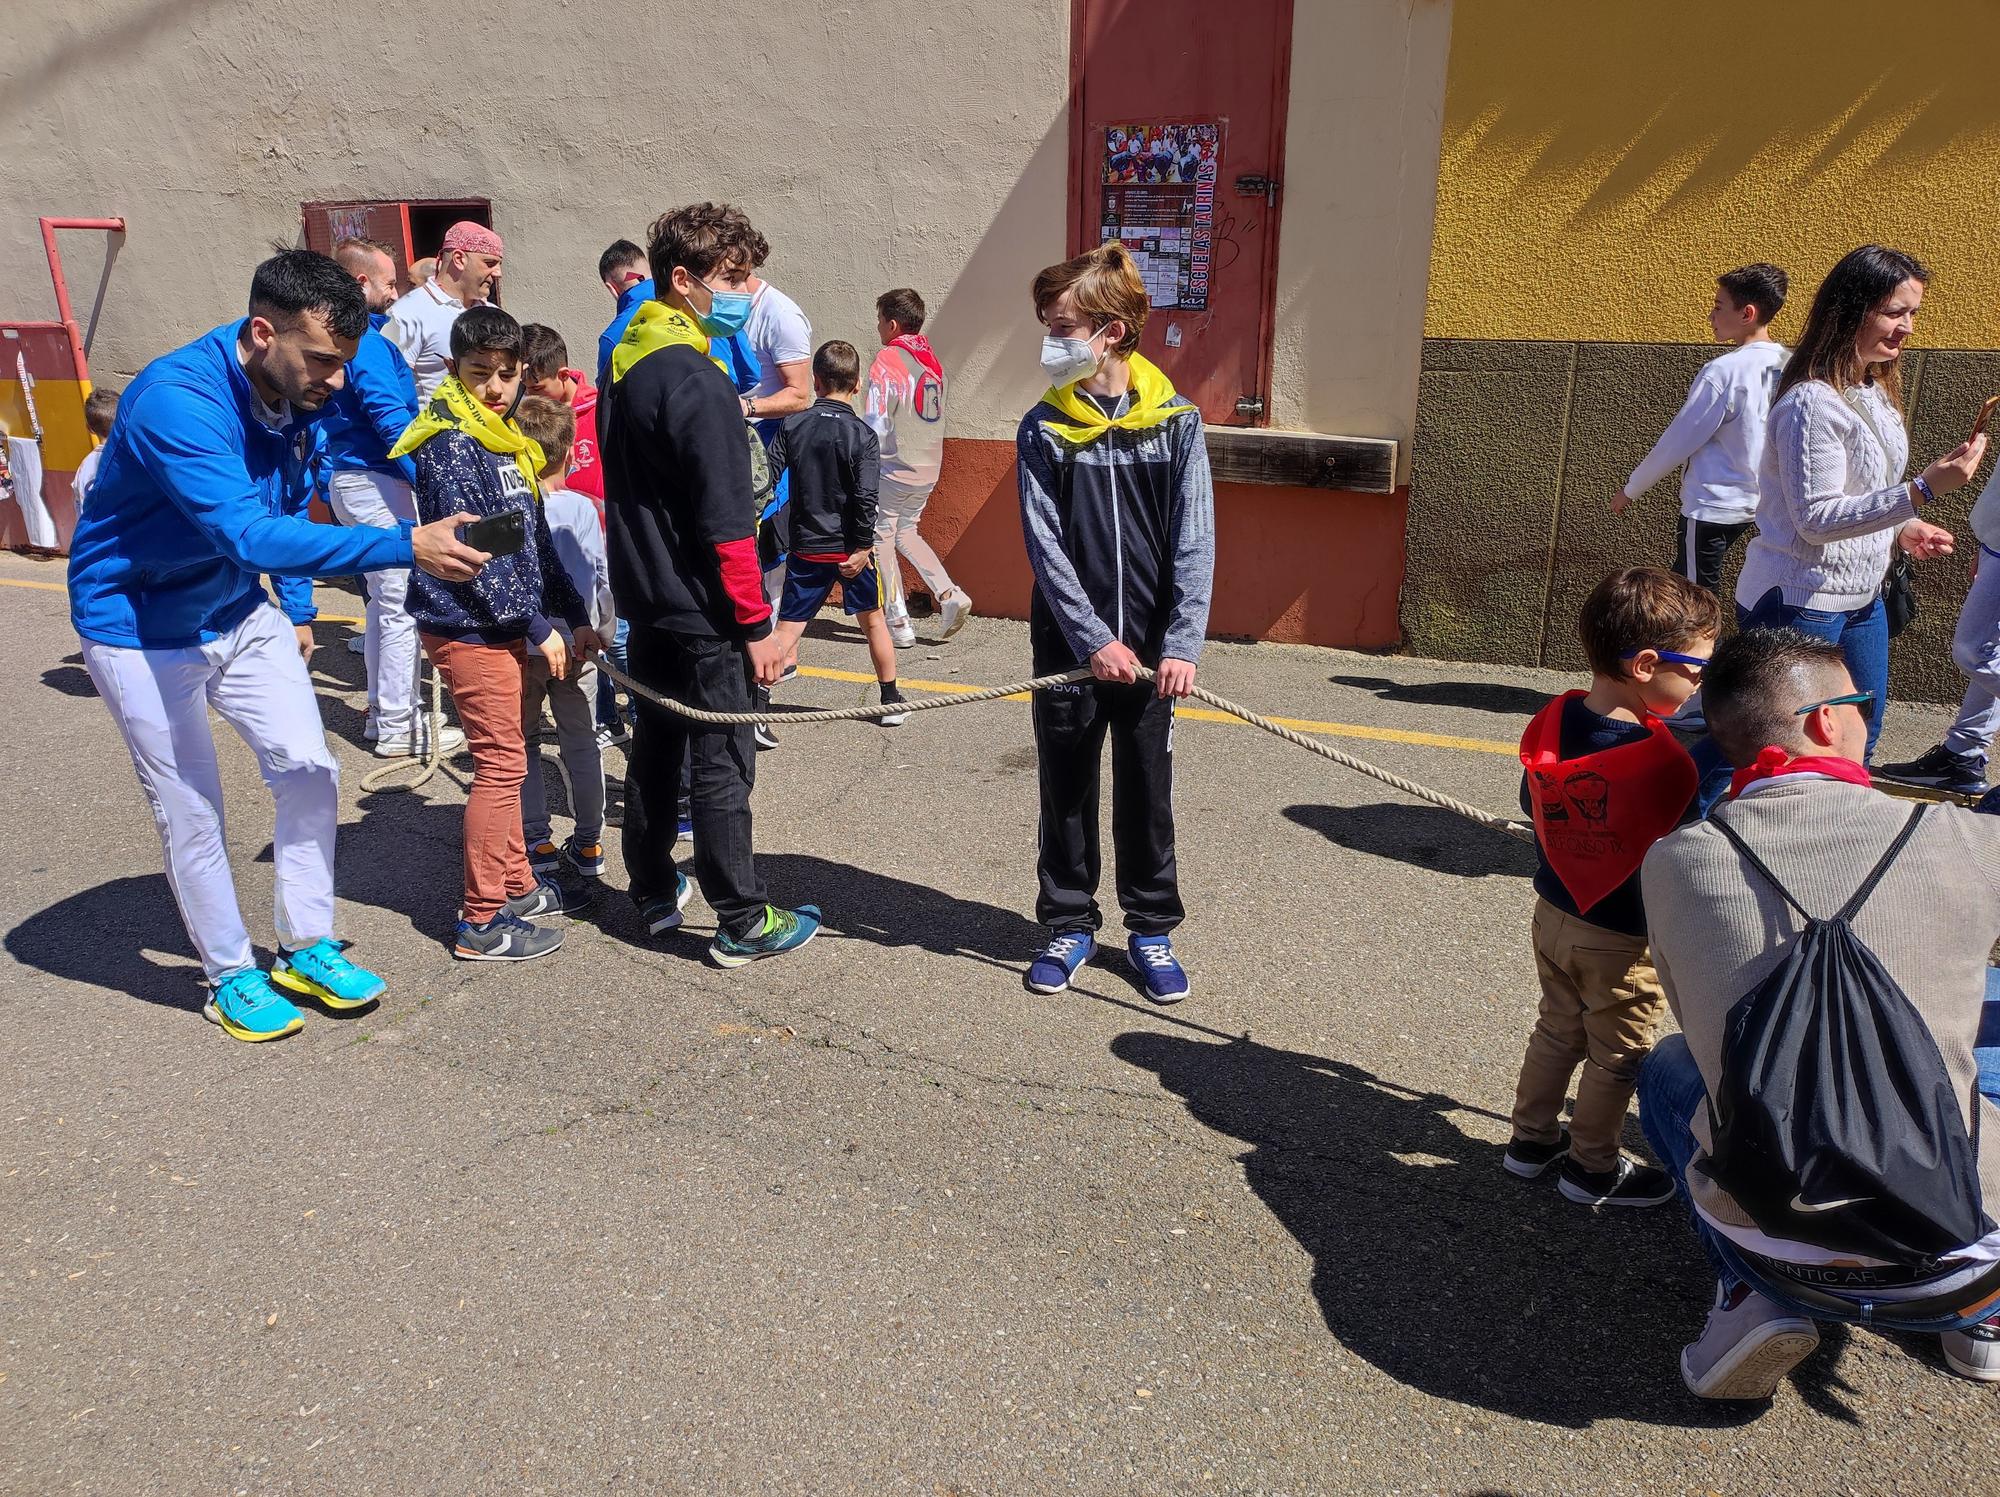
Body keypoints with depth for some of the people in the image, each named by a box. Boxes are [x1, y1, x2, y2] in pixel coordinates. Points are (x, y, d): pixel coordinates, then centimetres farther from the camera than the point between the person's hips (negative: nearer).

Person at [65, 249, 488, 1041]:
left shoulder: (293, 391, -7)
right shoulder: (177, 398, -32)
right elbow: (249, 533, -43)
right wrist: (408, 545, -49)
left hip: (240, 614, 7)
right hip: (141, 627, -6)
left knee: (310, 771, 3)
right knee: (191, 811, 2)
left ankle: (307, 948, 19)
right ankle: (230, 977, 21)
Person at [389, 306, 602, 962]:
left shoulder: (508, 441, 14)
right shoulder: (450, 443, -14)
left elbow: (536, 539, 17)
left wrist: (575, 614, 14)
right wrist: (537, 625, -18)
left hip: (506, 628, 9)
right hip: (469, 629, -9)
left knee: (505, 759, 16)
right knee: (501, 764, -6)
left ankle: (516, 886, 30)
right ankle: (481, 922, 2)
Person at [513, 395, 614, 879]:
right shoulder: (584, 509, -7)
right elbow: (602, 579, -1)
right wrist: (603, 631, 14)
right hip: (577, 644, 2)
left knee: (522, 744, 14)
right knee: (583, 745, 13)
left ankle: (537, 841, 13)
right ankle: (589, 843, 18)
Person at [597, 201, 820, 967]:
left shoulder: (625, 361, 8)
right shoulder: (698, 383, -20)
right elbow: (726, 524, -22)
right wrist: (757, 624, -17)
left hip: (644, 599, 9)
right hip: (702, 613, -9)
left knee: (655, 746, 18)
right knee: (723, 762, 0)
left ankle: (654, 894, 30)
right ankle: (742, 922, 10)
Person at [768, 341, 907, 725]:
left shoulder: (792, 426, -2)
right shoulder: (861, 434, -11)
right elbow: (865, 497, -17)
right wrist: (863, 547, -10)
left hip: (806, 548, 2)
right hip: (849, 549, -1)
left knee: (788, 627, 5)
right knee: (873, 620, 16)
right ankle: (891, 702, 25)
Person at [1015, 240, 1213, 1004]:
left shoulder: (1176, 423, -4)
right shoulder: (1043, 430, -2)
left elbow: (1194, 543, -7)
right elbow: (1046, 546, -7)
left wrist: (1182, 644, -15)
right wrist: (1093, 640, -15)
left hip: (1150, 647, 0)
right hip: (1067, 645, 1)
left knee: (1146, 794, 10)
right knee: (1066, 791, 11)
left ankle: (1151, 928, 26)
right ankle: (1070, 924, 27)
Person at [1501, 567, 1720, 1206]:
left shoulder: (1551, 721, -10)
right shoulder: (1665, 762, -30)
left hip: (1553, 914, 6)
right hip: (1624, 943, -6)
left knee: (1557, 1029, 25)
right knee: (1615, 1058, 16)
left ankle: (1531, 1139, 39)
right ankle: (1592, 1170, 32)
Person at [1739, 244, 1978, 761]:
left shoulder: (1876, 391, 9)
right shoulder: (1812, 402, -21)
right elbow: (1815, 518, -24)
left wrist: (1901, 529, 5)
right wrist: (1922, 490, -28)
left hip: (1861, 597, 10)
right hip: (1800, 602, -10)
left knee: (1862, 735, 18)